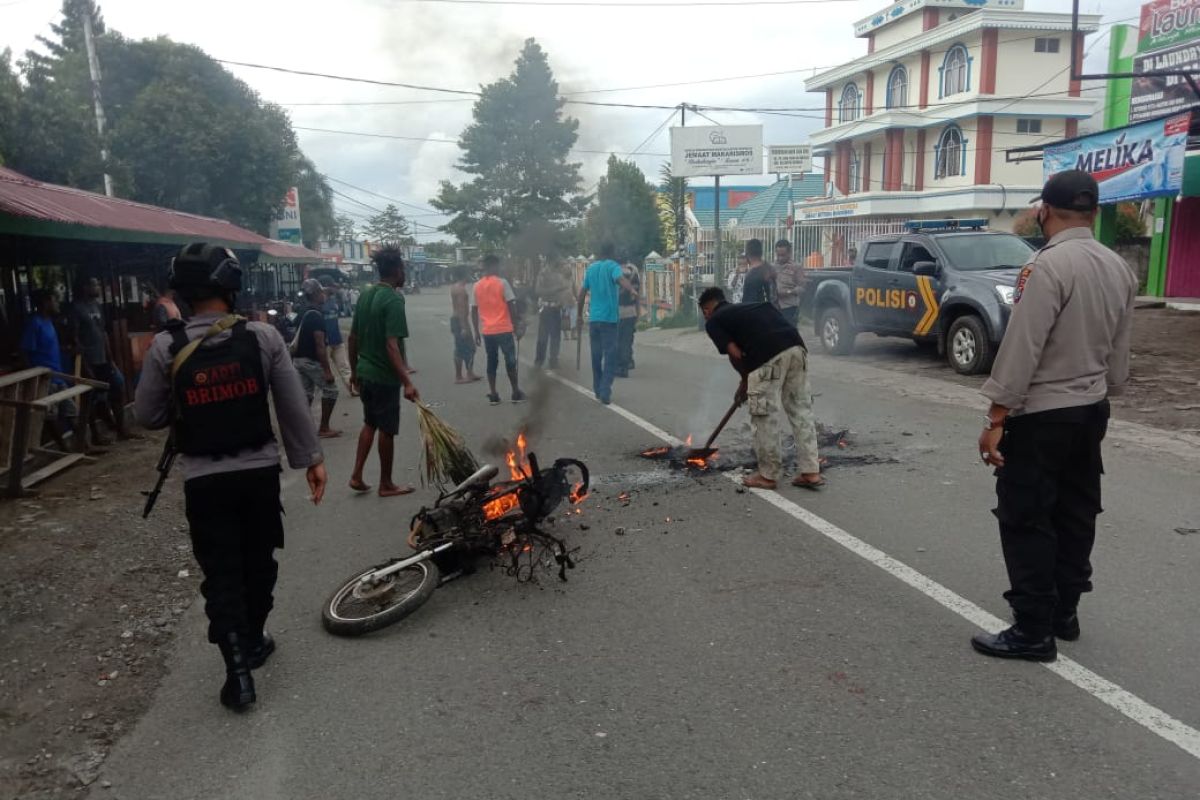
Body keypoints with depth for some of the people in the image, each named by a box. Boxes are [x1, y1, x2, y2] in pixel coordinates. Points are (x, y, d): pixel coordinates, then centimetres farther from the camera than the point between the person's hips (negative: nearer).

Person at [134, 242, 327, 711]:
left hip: (203, 479, -1)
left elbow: (148, 417, 0)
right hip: (260, 470, 1)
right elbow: (293, 405, -4)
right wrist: (312, 458, 5)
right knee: (258, 562, 19)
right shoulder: (263, 336, -8)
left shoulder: (165, 348, -9)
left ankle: (238, 672, 5)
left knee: (221, 574, 7)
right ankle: (253, 640, 36)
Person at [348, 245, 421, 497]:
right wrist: (407, 382, -28)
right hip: (385, 375, -8)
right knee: (387, 430, 5)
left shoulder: (365, 295, 6)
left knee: (370, 423, 21)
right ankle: (386, 485, 16)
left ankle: (357, 476, 19)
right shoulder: (394, 300, -18)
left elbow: (353, 337, 11)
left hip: (364, 372, 8)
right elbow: (391, 345, -25)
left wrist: (354, 370, 22)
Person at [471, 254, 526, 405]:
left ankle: (493, 395, 10)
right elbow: (511, 306, -9)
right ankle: (516, 393, 10)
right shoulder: (502, 283, -7)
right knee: (510, 361, 5)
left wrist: (477, 332, 13)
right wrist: (515, 325, 1)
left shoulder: (477, 286, 6)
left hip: (487, 331, 4)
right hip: (504, 329, -4)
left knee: (492, 362, 10)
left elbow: (474, 311, 7)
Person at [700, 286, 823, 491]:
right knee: (801, 410, 13)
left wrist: (745, 379, 20)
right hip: (796, 347, 7)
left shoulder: (714, 321, 14)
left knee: (765, 416, 6)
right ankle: (810, 472, 16)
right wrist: (748, 380, 38)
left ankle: (769, 475, 17)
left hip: (769, 356, -7)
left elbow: (735, 354, 2)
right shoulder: (746, 308, 35)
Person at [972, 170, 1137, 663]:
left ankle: (1034, 630, 5)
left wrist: (996, 419, -18)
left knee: (1026, 521, -1)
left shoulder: (1049, 265, -19)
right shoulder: (1120, 268, 6)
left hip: (1042, 414, -8)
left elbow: (1021, 349, -22)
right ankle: (1064, 613, 27)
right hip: (1090, 410, 9)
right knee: (1075, 516, 16)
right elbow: (1118, 353, 13)